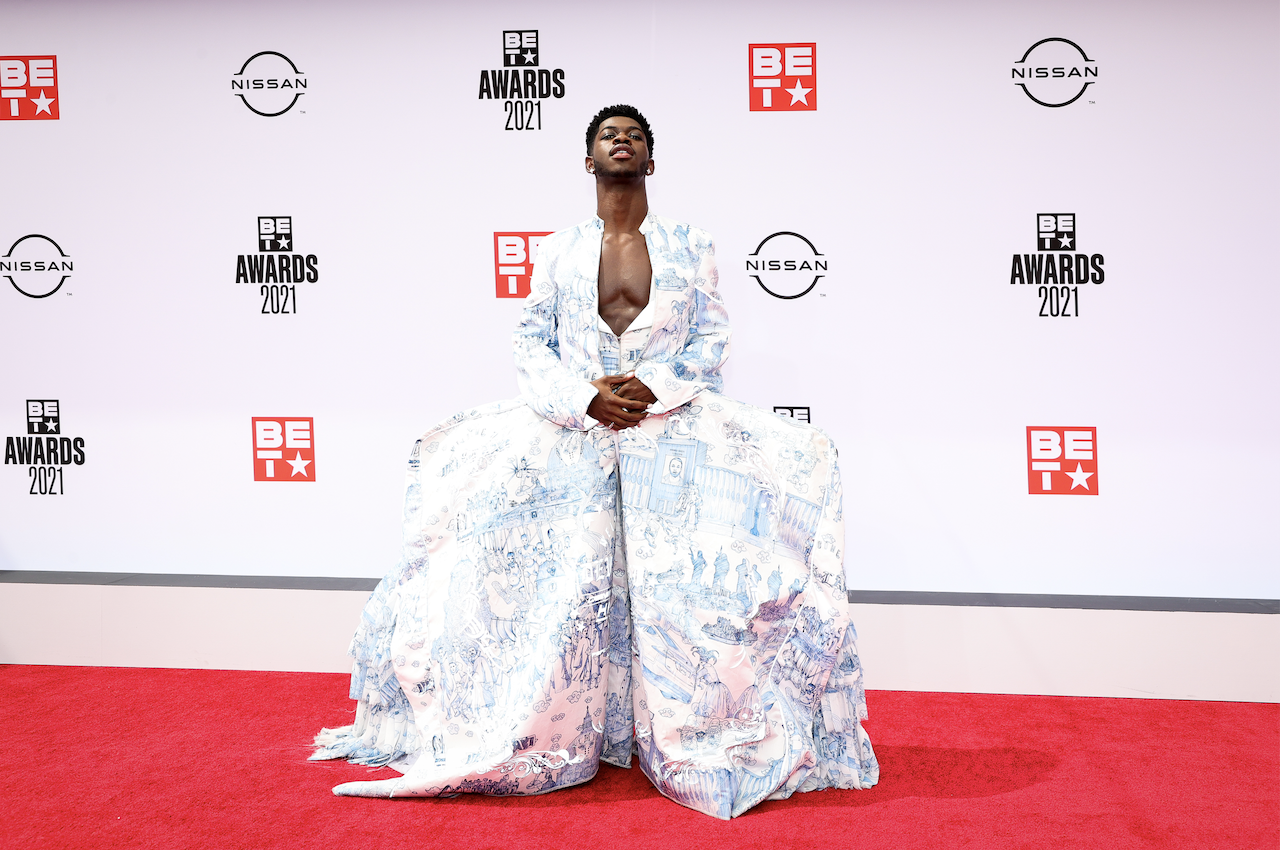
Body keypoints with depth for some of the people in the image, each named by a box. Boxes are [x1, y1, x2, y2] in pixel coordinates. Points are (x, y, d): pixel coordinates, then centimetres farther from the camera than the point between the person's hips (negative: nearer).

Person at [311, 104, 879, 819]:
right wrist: (586, 396, -10)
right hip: (571, 426, 1)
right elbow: (532, 346, 9)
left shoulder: (691, 247, 14)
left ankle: (692, 741, -10)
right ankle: (560, 735, -2)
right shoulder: (559, 252, 16)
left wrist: (652, 385, -11)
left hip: (671, 424, -1)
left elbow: (713, 340, 6)